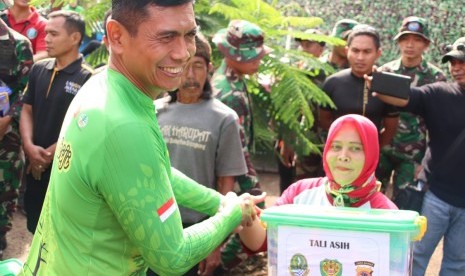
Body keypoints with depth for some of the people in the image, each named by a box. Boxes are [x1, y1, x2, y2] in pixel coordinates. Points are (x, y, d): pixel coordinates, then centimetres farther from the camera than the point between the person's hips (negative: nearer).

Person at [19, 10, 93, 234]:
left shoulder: (87, 78, -14)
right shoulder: (39, 69, 5)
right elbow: (27, 110, 8)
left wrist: (49, 154, -13)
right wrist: (29, 147, -8)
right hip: (34, 164, 5)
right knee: (34, 222, 19)